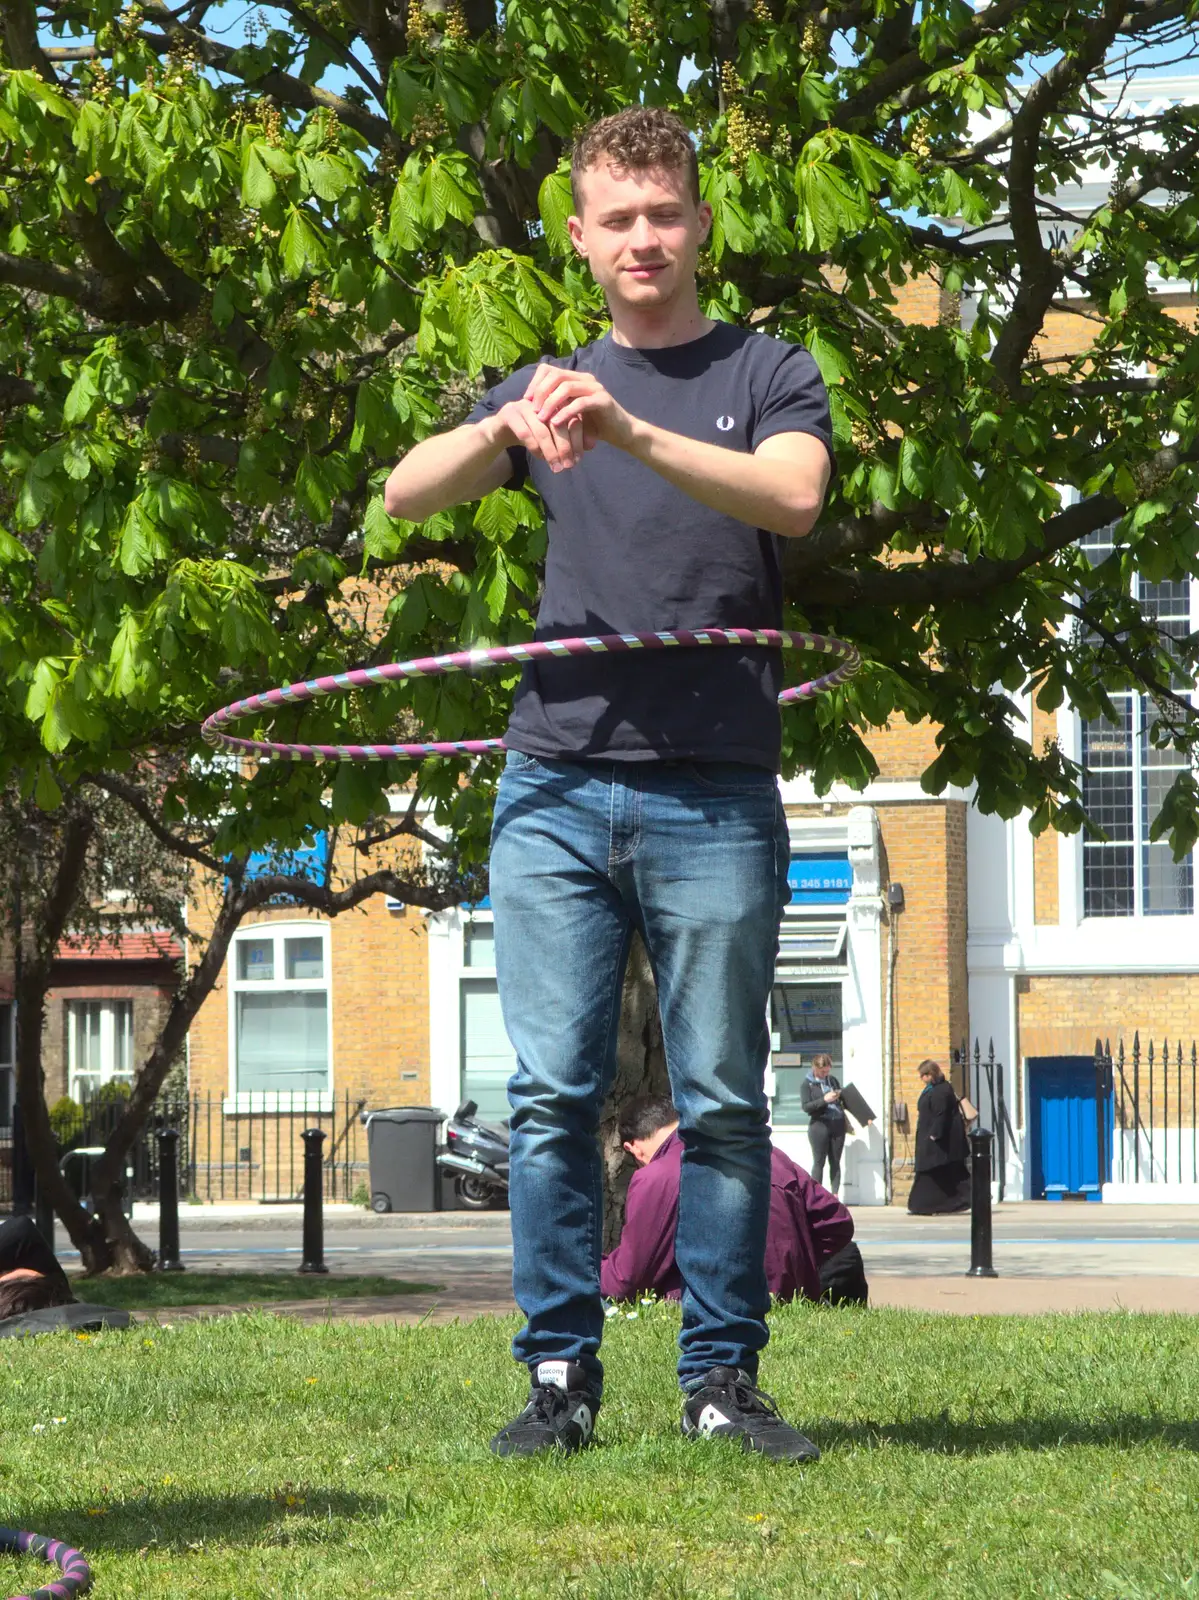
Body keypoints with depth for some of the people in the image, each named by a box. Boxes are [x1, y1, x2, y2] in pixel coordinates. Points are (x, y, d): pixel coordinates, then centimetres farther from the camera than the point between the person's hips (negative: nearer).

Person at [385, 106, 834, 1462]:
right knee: (551, 1095, -1)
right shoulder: (549, 384, 16)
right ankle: (560, 1376, 5)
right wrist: (509, 429, -19)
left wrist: (630, 433, -26)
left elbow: (791, 495, -13)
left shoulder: (769, 375, 9)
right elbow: (405, 494, 2)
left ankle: (722, 1377, 7)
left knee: (721, 1099, 0)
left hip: (715, 794, -2)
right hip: (556, 787, 2)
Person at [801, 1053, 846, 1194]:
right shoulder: (808, 1084, -1)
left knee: (835, 1162, 5)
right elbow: (806, 1106, -10)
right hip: (819, 1125, -4)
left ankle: (835, 1194, 7)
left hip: (837, 1124, 4)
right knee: (819, 1162, -2)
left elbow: (842, 1101, 22)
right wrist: (824, 1100, -20)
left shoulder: (833, 1080, 11)